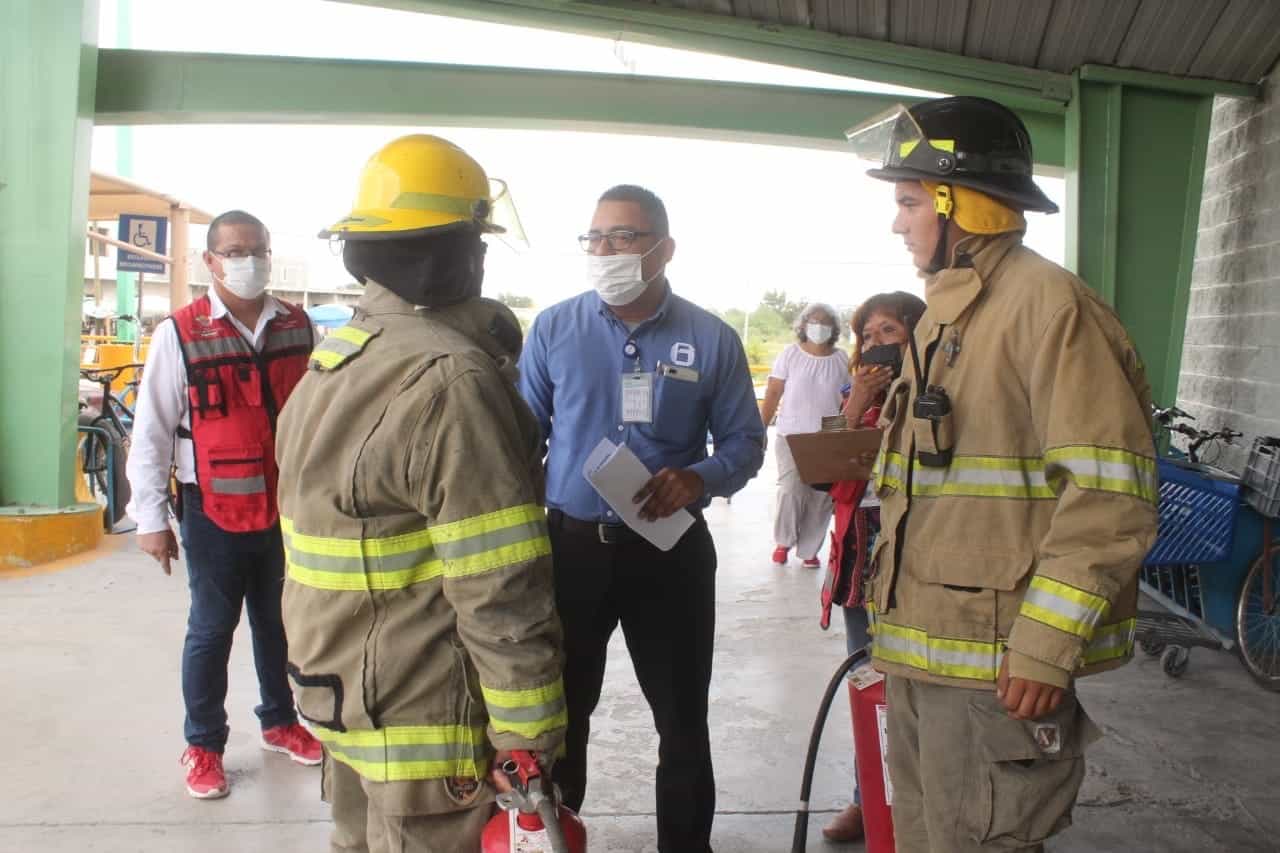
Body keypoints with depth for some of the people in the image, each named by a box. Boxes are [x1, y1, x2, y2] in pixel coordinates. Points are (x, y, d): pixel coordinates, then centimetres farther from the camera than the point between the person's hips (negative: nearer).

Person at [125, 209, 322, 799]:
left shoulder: (298, 327, 2)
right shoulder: (181, 333, -8)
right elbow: (152, 431, -6)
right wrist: (150, 518, -7)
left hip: (288, 508, 3)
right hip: (214, 513, -3)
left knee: (278, 623, 18)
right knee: (211, 630, 9)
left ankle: (279, 721, 37)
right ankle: (203, 745, 25)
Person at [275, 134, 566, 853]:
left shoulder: (335, 360, 5)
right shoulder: (452, 383, -23)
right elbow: (502, 593, -24)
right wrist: (528, 737, -18)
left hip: (334, 685, 9)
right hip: (420, 719, -8)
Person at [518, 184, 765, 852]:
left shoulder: (712, 339, -3)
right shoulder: (554, 329, -1)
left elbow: (745, 441, 2)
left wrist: (699, 478, -19)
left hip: (671, 551, 0)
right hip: (569, 544, 1)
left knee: (682, 715, 13)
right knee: (559, 709, 16)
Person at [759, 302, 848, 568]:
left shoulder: (842, 360, 4)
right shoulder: (790, 355, 0)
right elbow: (773, 394, 1)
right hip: (791, 436, -2)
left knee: (821, 497, 3)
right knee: (791, 489, -13)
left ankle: (809, 550, 19)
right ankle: (783, 540, 11)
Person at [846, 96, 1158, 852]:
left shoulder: (1048, 302, -14)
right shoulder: (945, 315, 16)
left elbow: (1112, 491, -20)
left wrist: (1048, 647, -21)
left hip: (1000, 666, -9)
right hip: (921, 652, 9)